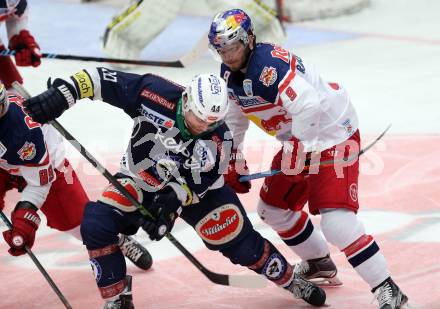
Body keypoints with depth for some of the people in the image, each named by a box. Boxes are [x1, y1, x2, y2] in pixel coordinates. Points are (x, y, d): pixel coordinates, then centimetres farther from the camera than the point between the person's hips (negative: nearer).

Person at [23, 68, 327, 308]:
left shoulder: (218, 138, -26)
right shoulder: (156, 95, -31)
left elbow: (200, 182, -19)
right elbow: (103, 80, -26)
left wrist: (176, 198, -37)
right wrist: (62, 94, -34)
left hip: (195, 188, 0)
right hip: (140, 180, 0)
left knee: (240, 243, 0)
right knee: (96, 224, -22)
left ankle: (290, 280, 28)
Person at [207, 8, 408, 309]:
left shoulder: (270, 64, -28)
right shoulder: (229, 74, 3)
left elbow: (309, 107, -38)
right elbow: (233, 119, 17)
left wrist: (298, 151, -32)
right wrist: (232, 163, 16)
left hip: (333, 134, -10)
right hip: (299, 141, 10)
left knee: (336, 222, -22)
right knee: (273, 207, 20)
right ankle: (319, 263, 42)